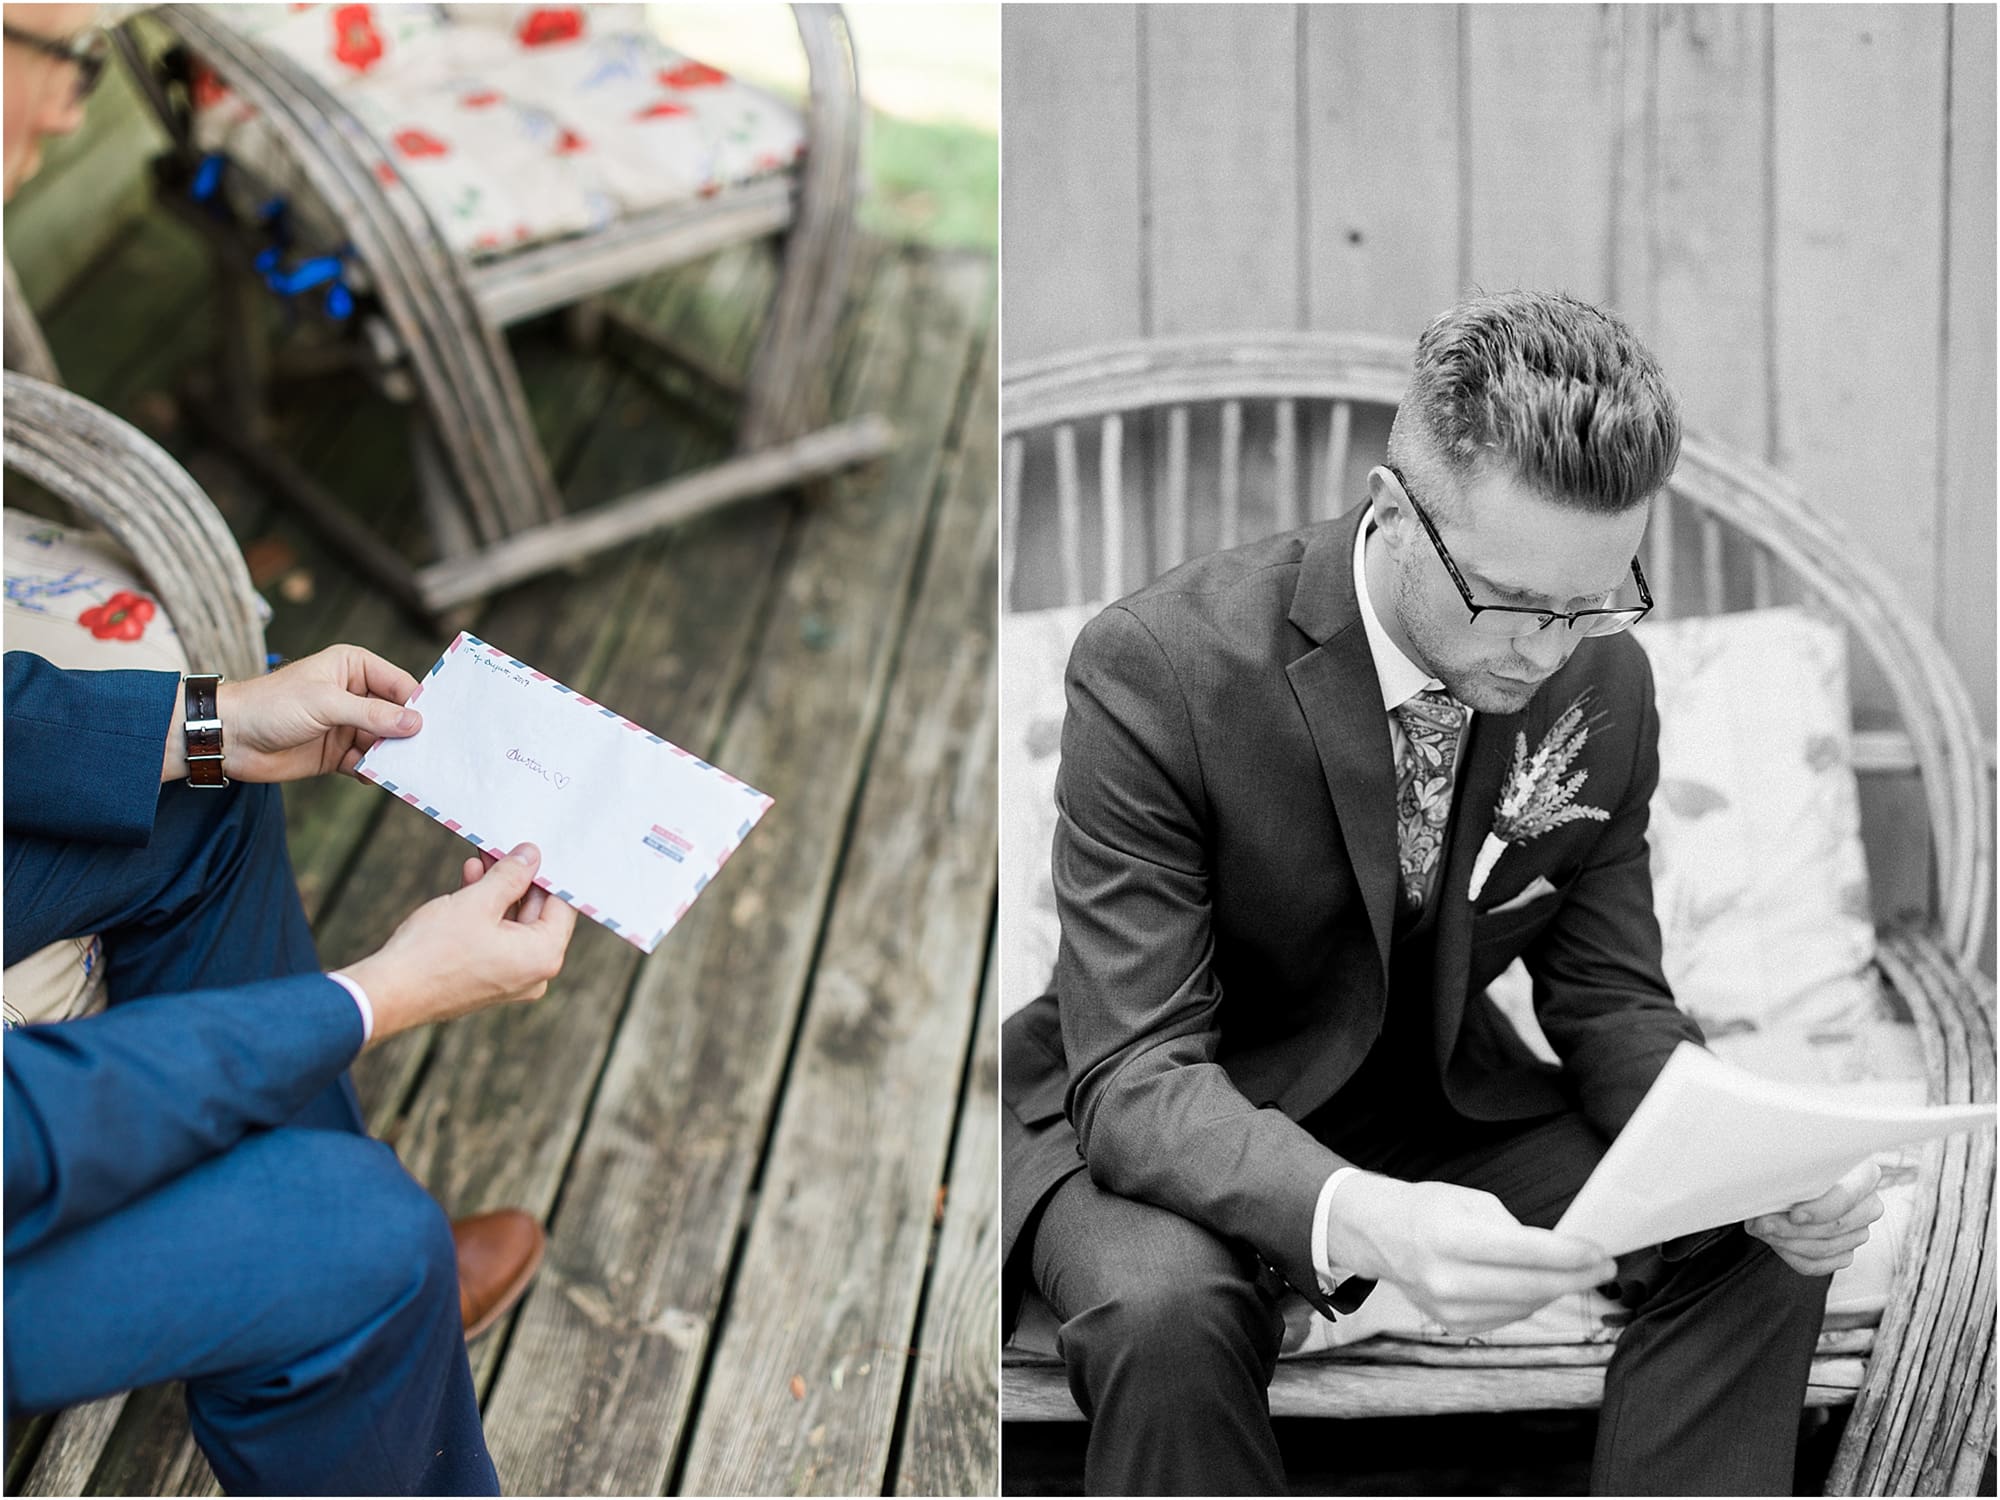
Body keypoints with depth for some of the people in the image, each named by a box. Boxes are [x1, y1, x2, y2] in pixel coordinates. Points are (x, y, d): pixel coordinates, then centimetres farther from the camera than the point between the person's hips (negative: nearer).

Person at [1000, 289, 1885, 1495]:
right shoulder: (1161, 669, -26)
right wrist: (1367, 1219, -49)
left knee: (1759, 1248, -18)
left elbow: (1610, 1000, -1)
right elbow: (1135, 1075, -29)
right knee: (1167, 1306, -37)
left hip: (1439, 1099, 5)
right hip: (1161, 1123, -4)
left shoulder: (1606, 685, -9)